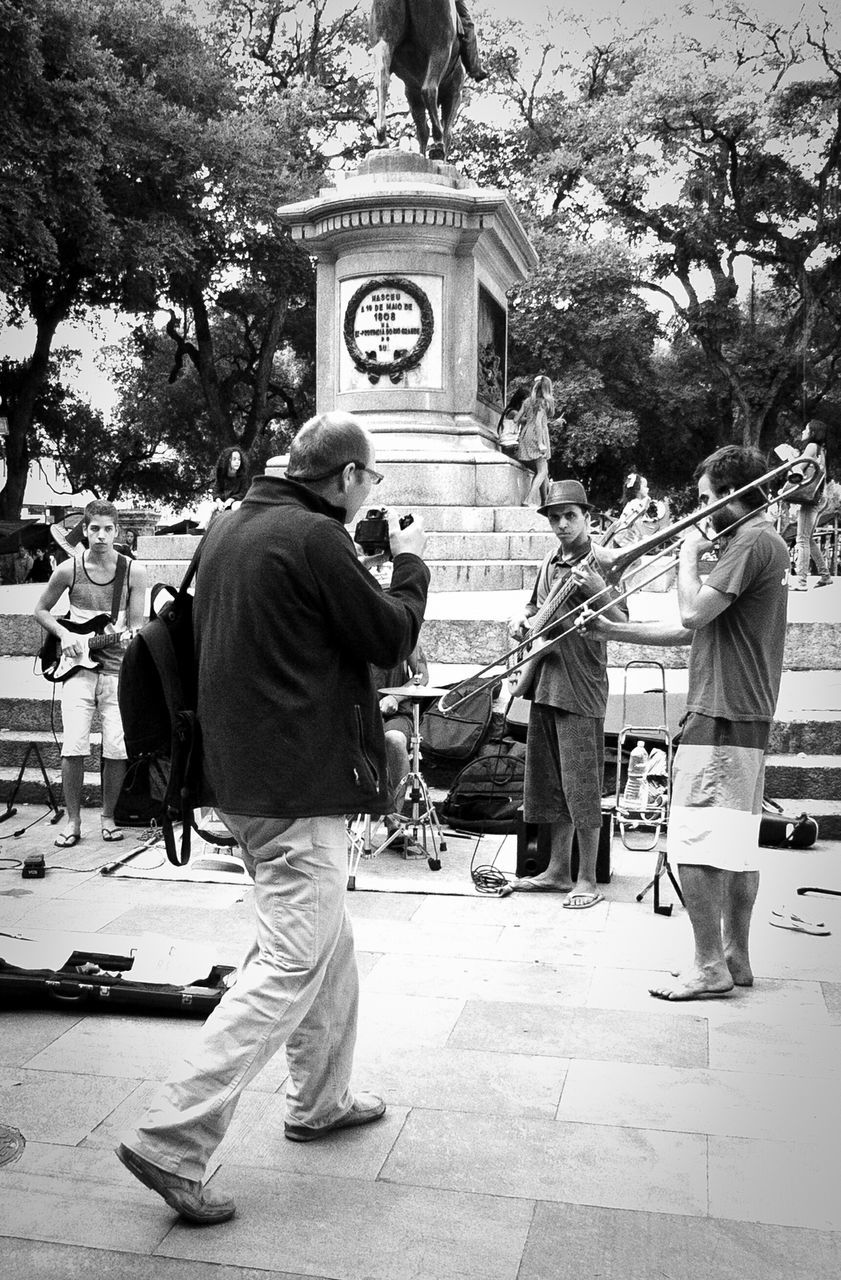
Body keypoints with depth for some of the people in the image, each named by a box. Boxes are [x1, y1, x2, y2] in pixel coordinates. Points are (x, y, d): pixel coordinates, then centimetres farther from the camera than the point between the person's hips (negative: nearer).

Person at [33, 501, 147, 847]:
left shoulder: (134, 571, -1)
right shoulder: (69, 569, 0)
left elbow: (137, 625, 1)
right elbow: (41, 610, 12)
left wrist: (130, 636, -21)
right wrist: (64, 634, -4)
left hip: (117, 670, 0)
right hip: (78, 669, 0)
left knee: (117, 749, -5)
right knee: (74, 746, -8)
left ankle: (108, 817, 14)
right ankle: (73, 820, 6)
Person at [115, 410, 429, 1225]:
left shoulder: (227, 529, 9)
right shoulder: (314, 538, -17)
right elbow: (393, 637, -9)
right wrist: (411, 562, 7)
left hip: (241, 774, 10)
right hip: (299, 782, -10)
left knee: (327, 941, 22)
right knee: (290, 964, -2)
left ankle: (320, 1100, 36)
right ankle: (171, 1140, 0)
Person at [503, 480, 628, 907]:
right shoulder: (549, 563, 14)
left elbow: (622, 624, -17)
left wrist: (593, 589, -31)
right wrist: (521, 619, 7)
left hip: (580, 689, -7)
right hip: (544, 683, 7)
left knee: (582, 788, -4)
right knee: (550, 786, 13)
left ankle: (588, 880, 6)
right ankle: (558, 871, 24)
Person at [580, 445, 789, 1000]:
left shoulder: (753, 542, -13)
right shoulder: (763, 543, 20)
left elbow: (694, 612, -22)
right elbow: (690, 631, 19)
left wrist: (689, 553, -6)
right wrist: (611, 630, 14)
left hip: (720, 719, -11)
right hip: (749, 720, 11)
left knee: (693, 846, -6)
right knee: (738, 845, 15)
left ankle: (709, 967, 0)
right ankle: (735, 958, 24)